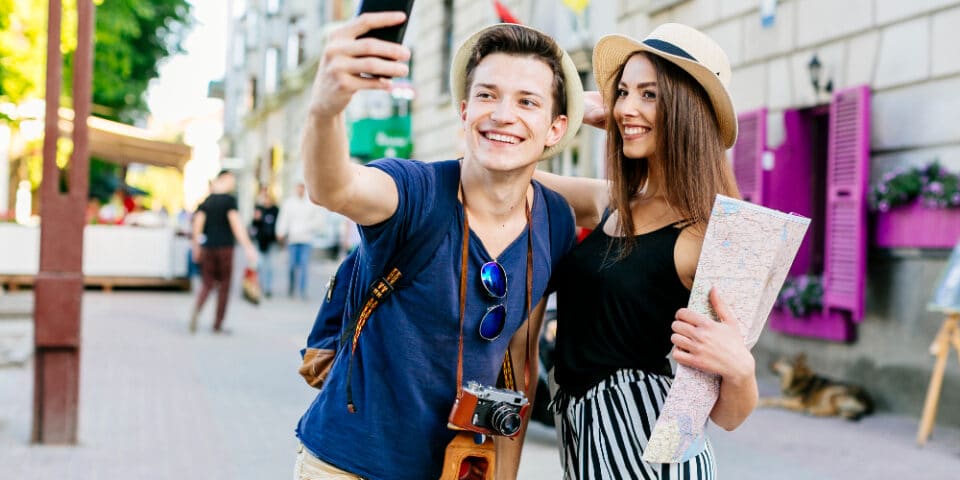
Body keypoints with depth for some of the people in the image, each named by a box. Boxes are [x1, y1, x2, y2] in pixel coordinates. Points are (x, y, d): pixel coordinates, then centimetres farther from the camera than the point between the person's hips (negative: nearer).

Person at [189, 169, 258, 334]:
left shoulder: (206, 201, 6)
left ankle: (196, 311, -16)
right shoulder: (229, 199, -8)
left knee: (207, 284, 12)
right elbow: (235, 223, -14)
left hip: (208, 247, 4)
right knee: (224, 286, 7)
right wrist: (248, 246, -15)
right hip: (225, 247, -4)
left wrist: (196, 246, 12)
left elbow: (198, 222, 3)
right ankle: (217, 325, 9)